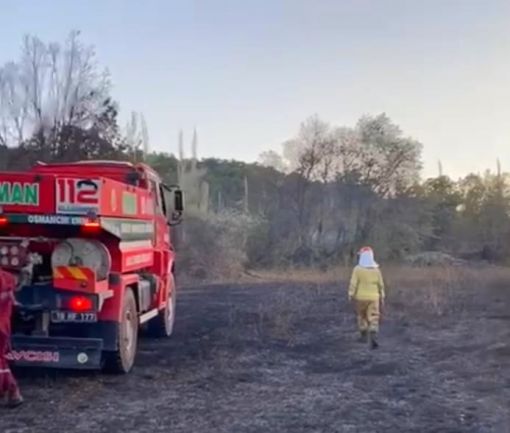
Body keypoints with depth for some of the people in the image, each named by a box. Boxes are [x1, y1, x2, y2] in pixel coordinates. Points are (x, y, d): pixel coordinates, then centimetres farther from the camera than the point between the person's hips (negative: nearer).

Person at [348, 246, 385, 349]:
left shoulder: (358, 269, -11)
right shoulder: (376, 269, -1)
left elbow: (353, 284, -13)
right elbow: (381, 285, 4)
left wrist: (351, 295, -5)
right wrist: (382, 297, 13)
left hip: (361, 297, -1)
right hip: (373, 297, 2)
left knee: (362, 316, 18)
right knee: (373, 319, -1)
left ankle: (364, 336, 27)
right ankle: (373, 338, -19)